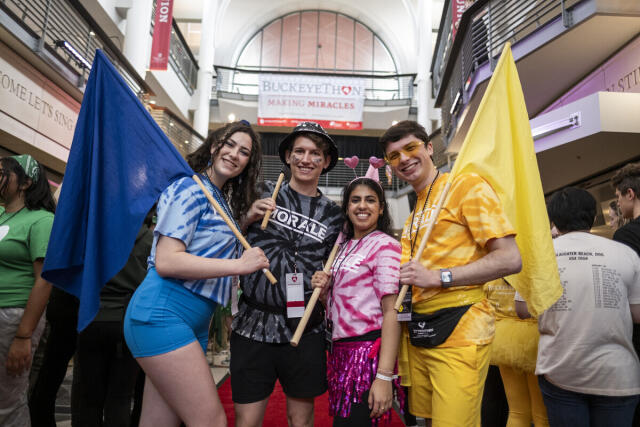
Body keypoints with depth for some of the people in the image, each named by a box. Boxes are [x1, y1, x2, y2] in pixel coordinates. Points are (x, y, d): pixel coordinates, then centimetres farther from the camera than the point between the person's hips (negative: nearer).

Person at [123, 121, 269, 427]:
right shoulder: (190, 189, -8)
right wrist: (239, 265, -20)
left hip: (194, 321, 9)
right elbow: (166, 261, -18)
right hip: (163, 315, -9)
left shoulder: (222, 202, 19)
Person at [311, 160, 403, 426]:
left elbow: (391, 311, -17)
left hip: (368, 351, -8)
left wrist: (384, 376, -22)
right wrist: (323, 288, -2)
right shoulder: (344, 247, 13)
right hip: (341, 351, 8)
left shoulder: (385, 245, -11)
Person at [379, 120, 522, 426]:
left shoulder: (466, 186, -5)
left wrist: (438, 276, -17)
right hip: (417, 332, 8)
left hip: (458, 329, -7)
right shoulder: (413, 216, 18)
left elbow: (510, 260, -13)